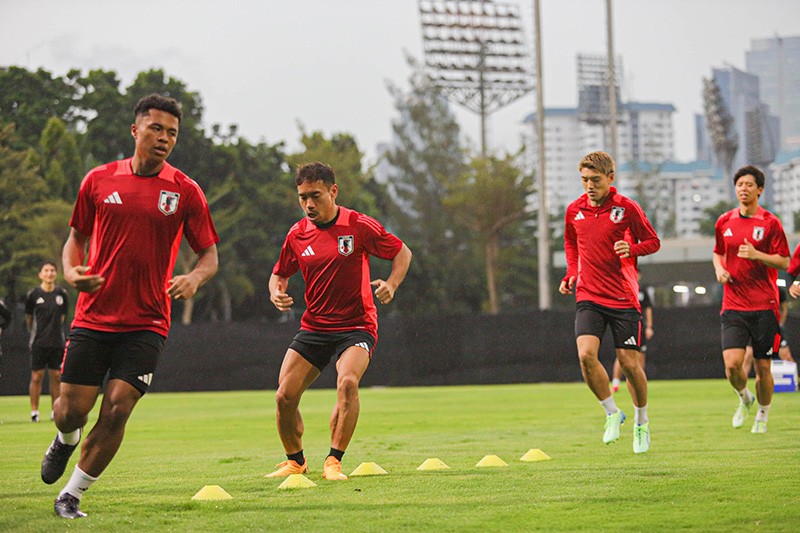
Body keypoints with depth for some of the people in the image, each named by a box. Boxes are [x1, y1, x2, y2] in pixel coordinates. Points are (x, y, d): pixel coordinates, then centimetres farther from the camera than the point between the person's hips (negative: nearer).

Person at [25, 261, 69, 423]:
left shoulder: (62, 294, 4)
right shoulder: (33, 294, -4)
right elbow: (29, 318, 9)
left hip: (57, 341, 3)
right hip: (39, 343, -3)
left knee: (56, 376, 4)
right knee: (36, 377, -3)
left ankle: (55, 411, 12)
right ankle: (34, 411, 3)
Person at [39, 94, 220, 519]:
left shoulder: (184, 191, 0)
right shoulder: (99, 180, 3)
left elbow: (209, 254, 5)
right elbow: (77, 236, 16)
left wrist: (194, 277, -18)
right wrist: (71, 272, -5)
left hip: (145, 324, -1)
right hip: (92, 318, 1)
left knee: (116, 411, -12)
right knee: (72, 410, 0)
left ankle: (71, 496, 5)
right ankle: (66, 440, 39)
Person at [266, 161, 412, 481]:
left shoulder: (359, 226, -9)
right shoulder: (297, 235, 3)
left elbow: (402, 252, 2)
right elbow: (280, 273, 18)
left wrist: (391, 285, -16)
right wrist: (276, 293, -5)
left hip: (356, 327, -4)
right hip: (313, 327, 4)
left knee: (348, 382, -31)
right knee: (285, 397, -7)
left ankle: (334, 462, -19)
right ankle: (295, 461, 18)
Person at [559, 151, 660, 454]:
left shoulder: (626, 208, -6)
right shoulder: (574, 210, 4)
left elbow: (653, 242, 2)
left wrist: (631, 249, -18)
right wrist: (572, 274, 8)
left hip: (623, 298, -2)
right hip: (588, 296, 2)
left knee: (629, 363, 0)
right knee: (586, 354, -18)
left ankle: (642, 421, 25)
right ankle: (612, 413, 3)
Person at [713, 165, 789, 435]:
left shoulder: (770, 223, -3)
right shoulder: (724, 222, 8)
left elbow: (784, 262, -5)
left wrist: (757, 255, -20)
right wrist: (719, 269, 3)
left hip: (764, 306, -2)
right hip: (733, 305, 2)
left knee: (762, 366, 3)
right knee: (732, 364, -13)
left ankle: (762, 416, 24)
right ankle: (744, 398, 18)